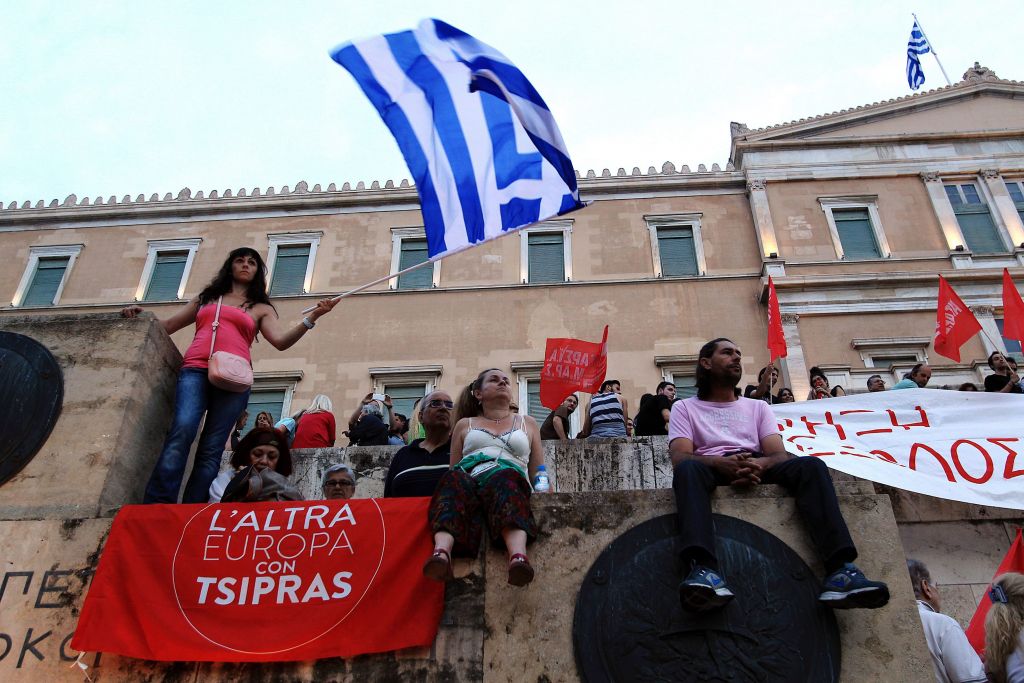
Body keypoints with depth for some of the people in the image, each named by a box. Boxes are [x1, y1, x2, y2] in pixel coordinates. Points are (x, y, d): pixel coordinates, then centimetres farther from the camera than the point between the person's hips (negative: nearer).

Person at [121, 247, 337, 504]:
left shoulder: (261, 308, 23)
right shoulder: (206, 298, 29)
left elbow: (281, 341, 5)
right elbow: (167, 326, 30)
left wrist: (311, 318, -8)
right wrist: (142, 316, 11)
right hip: (195, 370, 0)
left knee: (211, 448, -12)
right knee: (183, 429, -25)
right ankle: (157, 505, -31)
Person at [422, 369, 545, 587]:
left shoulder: (527, 423, 30)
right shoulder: (465, 425, 29)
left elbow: (538, 473, 25)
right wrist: (458, 474, -1)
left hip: (510, 480, -1)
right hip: (468, 478, 1)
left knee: (505, 480, -38)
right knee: (455, 480, -36)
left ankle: (518, 557, -64)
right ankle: (441, 553, -60)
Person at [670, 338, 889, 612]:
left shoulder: (757, 407, 27)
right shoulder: (685, 407, 18)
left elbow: (779, 454, 9)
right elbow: (680, 458, -1)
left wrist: (759, 463, -18)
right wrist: (722, 463, -24)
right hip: (712, 470, -3)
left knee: (811, 465, -27)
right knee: (688, 469, -38)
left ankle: (840, 569, -42)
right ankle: (703, 570, -59)